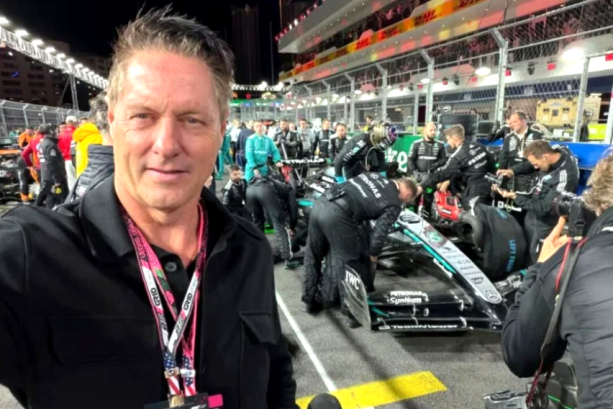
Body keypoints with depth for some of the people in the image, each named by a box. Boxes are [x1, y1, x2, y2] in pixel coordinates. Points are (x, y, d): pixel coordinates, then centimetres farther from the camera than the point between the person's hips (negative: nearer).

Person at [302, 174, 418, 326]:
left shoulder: (373, 175, 25)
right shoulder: (394, 204, 5)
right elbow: (380, 232, 1)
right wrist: (374, 254, 18)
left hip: (320, 203, 8)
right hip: (337, 215, -8)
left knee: (313, 255, 21)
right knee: (348, 262, 8)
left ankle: (310, 301, 38)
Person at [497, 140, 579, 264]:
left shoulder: (565, 176, -32)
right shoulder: (553, 153, -9)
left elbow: (545, 208, -27)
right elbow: (527, 164, 11)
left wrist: (515, 197, -24)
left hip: (544, 224, -8)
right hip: (531, 216, 8)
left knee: (536, 259, 7)